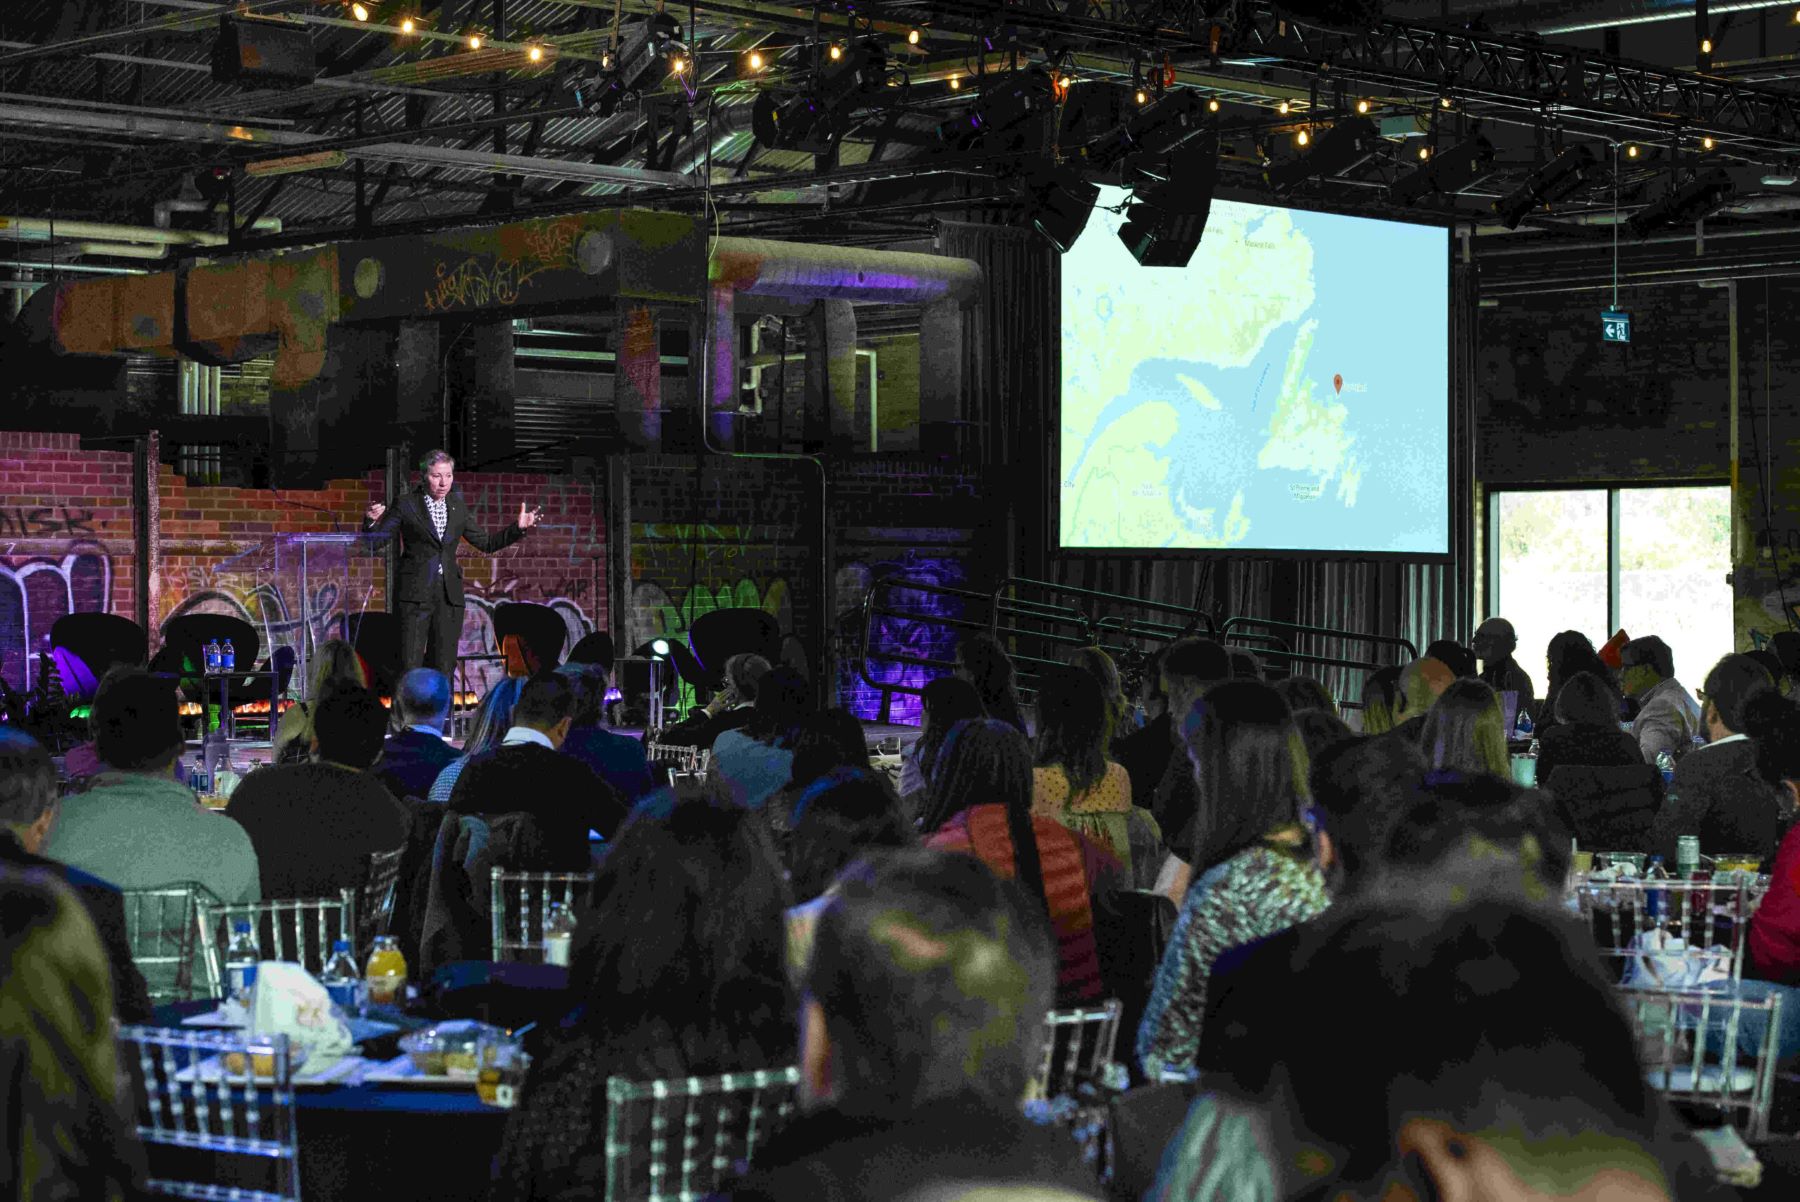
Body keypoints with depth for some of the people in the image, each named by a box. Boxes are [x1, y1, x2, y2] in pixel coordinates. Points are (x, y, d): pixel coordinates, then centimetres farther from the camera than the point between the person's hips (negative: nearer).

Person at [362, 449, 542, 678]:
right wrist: (372, 521, -22)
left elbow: (486, 544, 19)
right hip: (415, 593, -4)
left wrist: (519, 528, 8)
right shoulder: (406, 506, 0)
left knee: (444, 669, 2)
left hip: (449, 593, 4)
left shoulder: (457, 508, 12)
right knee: (410, 669, -10)